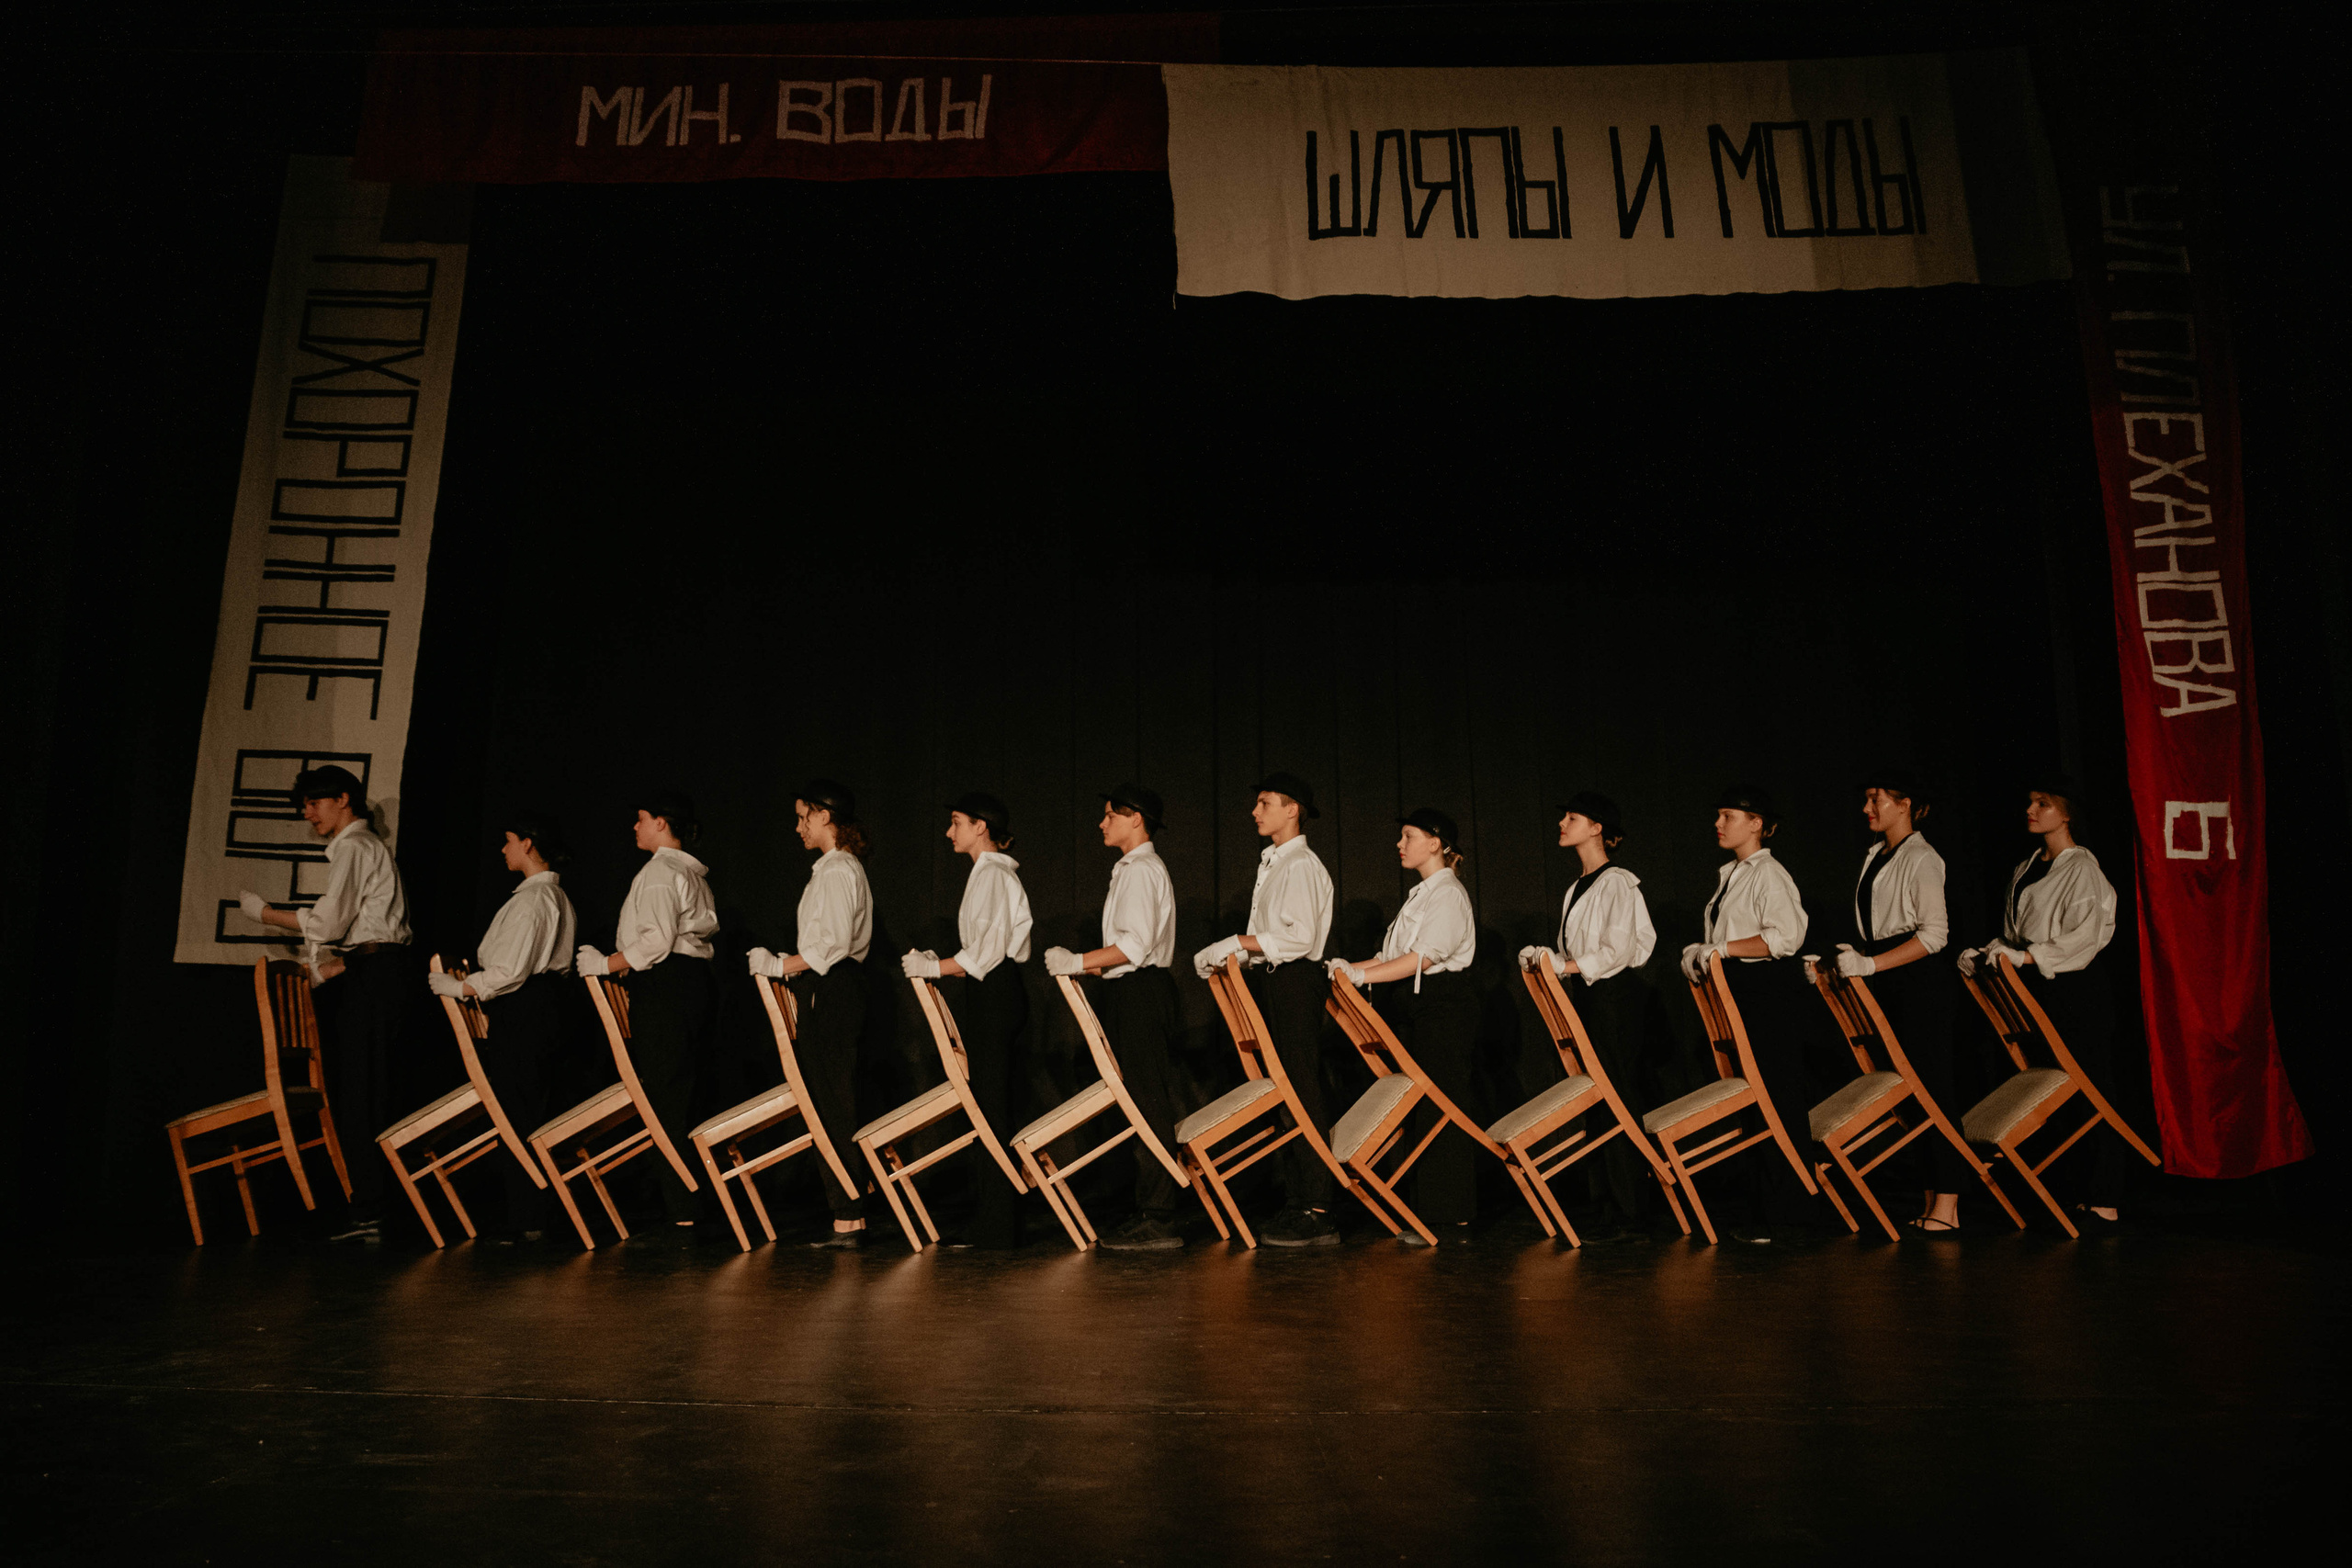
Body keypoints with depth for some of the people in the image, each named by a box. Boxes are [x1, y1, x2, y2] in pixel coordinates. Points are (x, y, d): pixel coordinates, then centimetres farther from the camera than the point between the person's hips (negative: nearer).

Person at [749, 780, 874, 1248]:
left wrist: (783, 966, -13)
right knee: (833, 1104, 10)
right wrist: (790, 965, 15)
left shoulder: (836, 868, -12)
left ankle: (848, 1218, -3)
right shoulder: (841, 866, 19)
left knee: (834, 1106, -7)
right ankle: (848, 1216, 13)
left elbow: (834, 943, -20)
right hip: (836, 989, 10)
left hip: (831, 993, -10)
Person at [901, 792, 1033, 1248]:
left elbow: (988, 949, -18)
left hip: (994, 996, -10)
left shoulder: (991, 873, -11)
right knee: (993, 1104, 10)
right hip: (995, 993, 10)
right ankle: (996, 1217, 15)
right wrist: (941, 963, 15)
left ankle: (997, 1225, -2)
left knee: (991, 1107, -7)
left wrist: (937, 968, -12)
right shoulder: (992, 871, 19)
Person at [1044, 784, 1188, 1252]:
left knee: (1148, 1104, -8)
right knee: (1151, 1105, 10)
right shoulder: (1135, 868, 21)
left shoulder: (1141, 870, -11)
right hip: (1135, 991, 10)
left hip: (1140, 994, -10)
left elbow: (1135, 944, -20)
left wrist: (1079, 962, -18)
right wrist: (1095, 965, 16)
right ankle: (1153, 1213, 15)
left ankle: (1157, 1221, -5)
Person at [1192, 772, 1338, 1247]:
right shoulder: (1272, 863, 18)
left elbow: (1300, 937, -20)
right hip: (1273, 983, 10)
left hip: (1294, 982, -10)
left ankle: (1317, 1213, -5)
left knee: (1302, 1092, -8)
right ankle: (1295, 1204, 17)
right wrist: (1226, 956, 10)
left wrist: (1238, 943, -18)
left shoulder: (1301, 865, -11)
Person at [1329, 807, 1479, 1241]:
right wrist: (1352, 967, 5)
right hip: (1418, 1010, 10)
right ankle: (1425, 1209, 15)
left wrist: (1362, 975, -24)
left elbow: (1422, 958, -21)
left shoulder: (1448, 893, -10)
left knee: (1438, 1111, -7)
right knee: (1419, 1110, 9)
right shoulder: (1422, 893, 20)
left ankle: (1445, 1216, -1)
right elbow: (1397, 956, 18)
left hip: (1444, 1010, -10)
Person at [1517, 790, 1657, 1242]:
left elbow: (1615, 953, -17)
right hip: (1588, 999, 9)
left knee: (1618, 1101, -6)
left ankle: (1627, 1216, -2)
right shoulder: (1578, 886, 17)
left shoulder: (1616, 883, -9)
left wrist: (1564, 965, -20)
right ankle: (1608, 1201, 13)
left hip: (1614, 997, -9)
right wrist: (1546, 958, 2)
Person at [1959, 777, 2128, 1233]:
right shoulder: (2025, 869, 16)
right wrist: (1989, 954, 1)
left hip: (2076, 992, -7)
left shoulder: (2082, 868, -6)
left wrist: (2027, 957, -24)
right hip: (2035, 993, 7)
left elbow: (2084, 938, -17)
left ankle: (2105, 1203, 1)